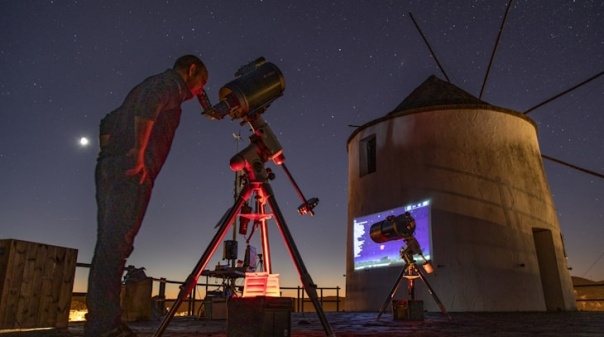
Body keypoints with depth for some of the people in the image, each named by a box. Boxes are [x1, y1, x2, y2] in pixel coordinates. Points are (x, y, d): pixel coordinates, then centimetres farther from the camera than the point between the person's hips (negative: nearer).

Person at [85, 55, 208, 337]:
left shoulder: (147, 84, 31)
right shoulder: (171, 82, 5)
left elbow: (109, 122, 32)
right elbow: (150, 102, -19)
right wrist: (139, 150, -20)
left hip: (108, 168, 9)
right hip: (132, 171, -9)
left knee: (109, 244, 4)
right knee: (117, 242, -15)